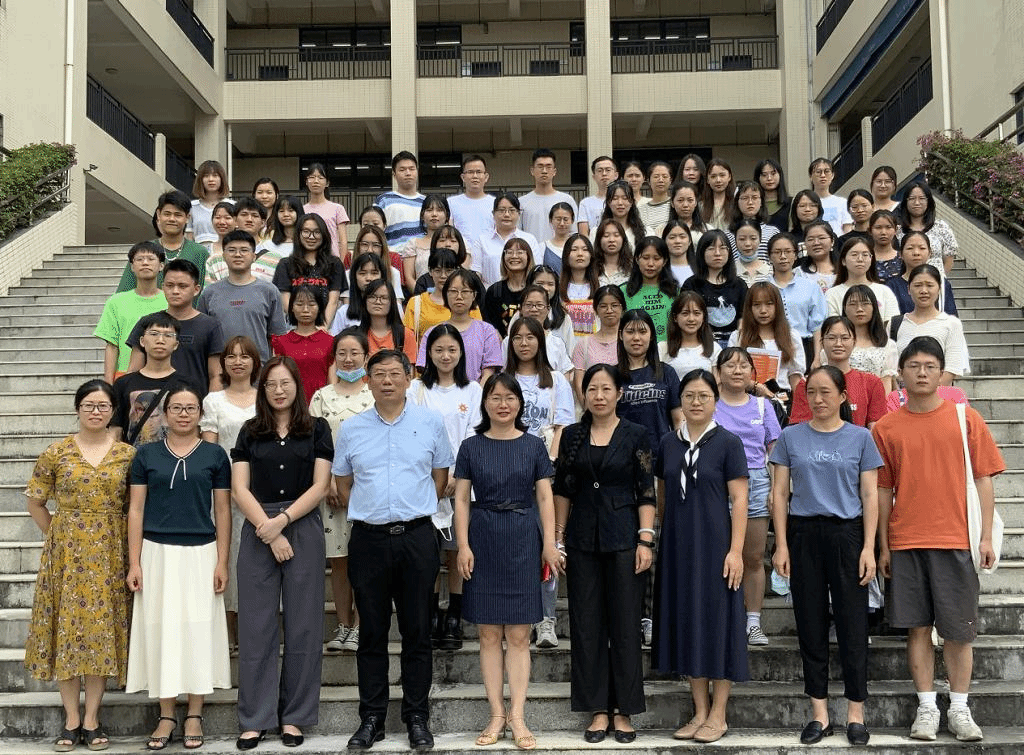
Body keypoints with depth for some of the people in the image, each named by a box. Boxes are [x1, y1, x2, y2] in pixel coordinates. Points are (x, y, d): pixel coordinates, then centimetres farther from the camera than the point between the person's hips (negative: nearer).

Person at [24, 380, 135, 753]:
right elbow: (35, 502, 7)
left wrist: (119, 539, 0)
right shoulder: (57, 452, 1)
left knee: (102, 627, 3)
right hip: (66, 551, 0)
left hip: (109, 552, 0)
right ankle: (71, 719, 12)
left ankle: (92, 718, 13)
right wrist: (58, 535, 3)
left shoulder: (127, 454, 2)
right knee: (68, 626, 2)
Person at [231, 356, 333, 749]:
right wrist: (269, 531, -10)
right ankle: (255, 718, 10)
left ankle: (294, 716, 12)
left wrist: (283, 520, -12)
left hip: (303, 529, -1)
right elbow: (240, 488, 2)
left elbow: (319, 485, -1)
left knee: (302, 624, 2)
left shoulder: (316, 429, 6)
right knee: (256, 626, 1)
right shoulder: (250, 432, 10)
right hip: (257, 532, 1)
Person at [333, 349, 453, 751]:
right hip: (368, 538, 1)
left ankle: (417, 718, 13)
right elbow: (342, 484, 16)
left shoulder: (431, 423, 4)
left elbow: (440, 477, 11)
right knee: (372, 634, 6)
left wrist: (414, 510, 6)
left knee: (417, 632, 4)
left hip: (417, 537, -1)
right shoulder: (351, 429, 7)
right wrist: (371, 513, 8)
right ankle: (371, 719, 15)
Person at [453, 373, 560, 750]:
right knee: (489, 634, 3)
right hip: (484, 540, 1)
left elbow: (544, 497, 2)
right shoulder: (471, 446, 5)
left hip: (523, 541, 0)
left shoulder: (533, 446, 5)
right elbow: (461, 499, 3)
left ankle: (517, 716, 5)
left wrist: (550, 544, -6)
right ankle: (497, 715, 11)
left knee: (518, 635, 1)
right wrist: (463, 545, -6)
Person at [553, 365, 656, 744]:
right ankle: (598, 710, 15)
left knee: (625, 624, 2)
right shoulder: (572, 436, 7)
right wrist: (558, 537, 5)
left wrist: (645, 539, -10)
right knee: (586, 624, 5)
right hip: (582, 538, 3)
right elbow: (562, 490, 9)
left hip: (623, 537, -3)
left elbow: (646, 493, -3)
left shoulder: (637, 436, -1)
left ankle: (623, 710, 13)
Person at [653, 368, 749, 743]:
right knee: (687, 622, 8)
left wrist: (735, 550, -14)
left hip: (714, 544, -4)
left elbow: (739, 499, -7)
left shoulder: (728, 443, -4)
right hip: (677, 545, 4)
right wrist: (653, 541, 10)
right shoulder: (667, 443, 7)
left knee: (717, 621, 0)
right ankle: (700, 711, 18)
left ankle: (718, 716, 10)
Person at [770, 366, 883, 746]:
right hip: (803, 534, 1)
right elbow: (780, 493, 5)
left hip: (847, 533, -1)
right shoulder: (791, 437, 6)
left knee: (852, 624, 1)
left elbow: (869, 496, 2)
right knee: (811, 625, 6)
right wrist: (781, 545, -1)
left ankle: (855, 713, 12)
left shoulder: (860, 437, 4)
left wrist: (868, 547, -5)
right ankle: (819, 713, 15)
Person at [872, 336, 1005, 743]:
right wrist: (883, 546, 6)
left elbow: (983, 478, 3)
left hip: (955, 540, -1)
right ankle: (926, 707, 16)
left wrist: (986, 536, -2)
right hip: (906, 541, 1)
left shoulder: (965, 418, 3)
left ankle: (959, 709, 17)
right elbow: (883, 490, 7)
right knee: (918, 626, 5)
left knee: (959, 629, 4)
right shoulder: (886, 427, 4)